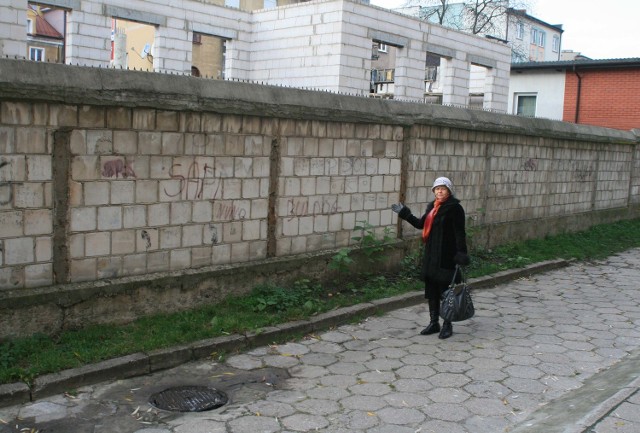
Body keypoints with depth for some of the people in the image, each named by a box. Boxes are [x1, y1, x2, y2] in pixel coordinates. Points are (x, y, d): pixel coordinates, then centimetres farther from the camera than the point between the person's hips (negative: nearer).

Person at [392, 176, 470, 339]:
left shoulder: (454, 208, -10)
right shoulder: (432, 207, 12)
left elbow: (459, 233, -14)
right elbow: (421, 224, 21)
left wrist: (461, 253, -21)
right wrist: (404, 213, 18)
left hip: (446, 256, -7)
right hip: (431, 255, 7)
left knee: (446, 290, 2)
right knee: (431, 290, 12)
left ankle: (447, 325, 14)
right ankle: (434, 323, 23)